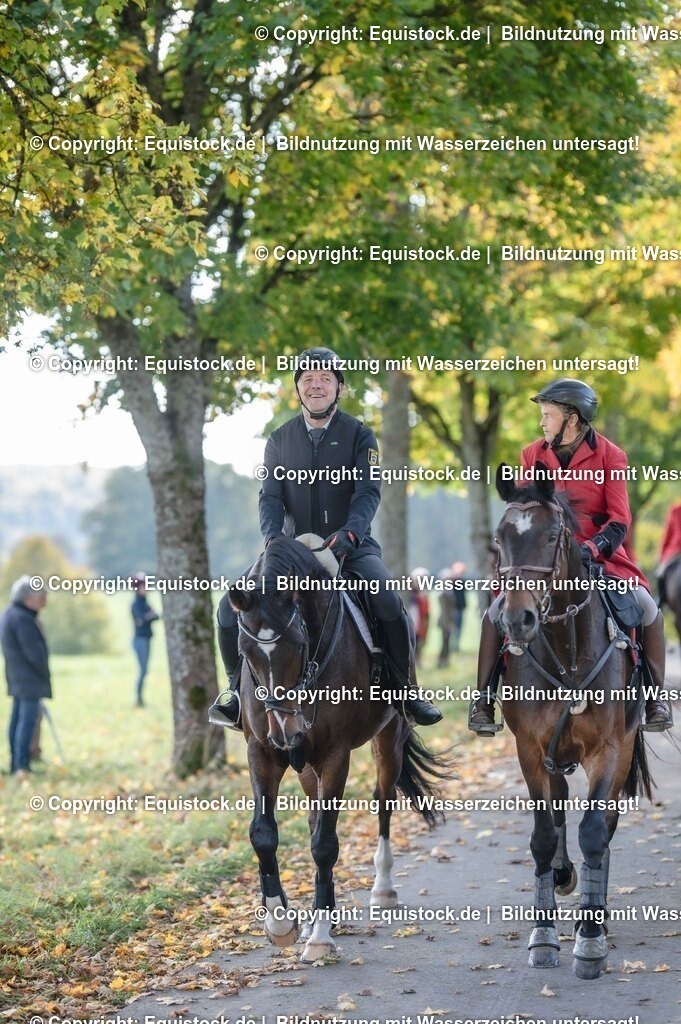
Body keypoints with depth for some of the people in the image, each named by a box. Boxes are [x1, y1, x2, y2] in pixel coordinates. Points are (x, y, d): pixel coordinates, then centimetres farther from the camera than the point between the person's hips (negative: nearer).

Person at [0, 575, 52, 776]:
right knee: (27, 720, -8)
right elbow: (34, 653, -21)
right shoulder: (23, 619, -21)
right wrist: (45, 675, -7)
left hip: (17, 679, 10)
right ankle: (22, 765, -9)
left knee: (18, 719, 13)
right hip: (30, 678, -10)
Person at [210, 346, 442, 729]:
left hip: (351, 546, -2)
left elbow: (368, 491, -10)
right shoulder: (280, 439, 9)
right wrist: (273, 536, -20)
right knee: (232, 607, -15)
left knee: (389, 603, -30)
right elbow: (271, 495, 2)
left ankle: (405, 690, -12)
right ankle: (240, 690, 4)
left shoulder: (359, 435, 2)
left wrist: (349, 533, -30)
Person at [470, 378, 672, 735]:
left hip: (600, 555, -2)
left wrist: (592, 549, -27)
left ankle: (655, 697, -2)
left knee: (647, 608, -20)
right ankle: (483, 701, -4)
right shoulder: (532, 455, 1)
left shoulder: (610, 455, -6)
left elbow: (619, 521, -10)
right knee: (497, 612, -16)